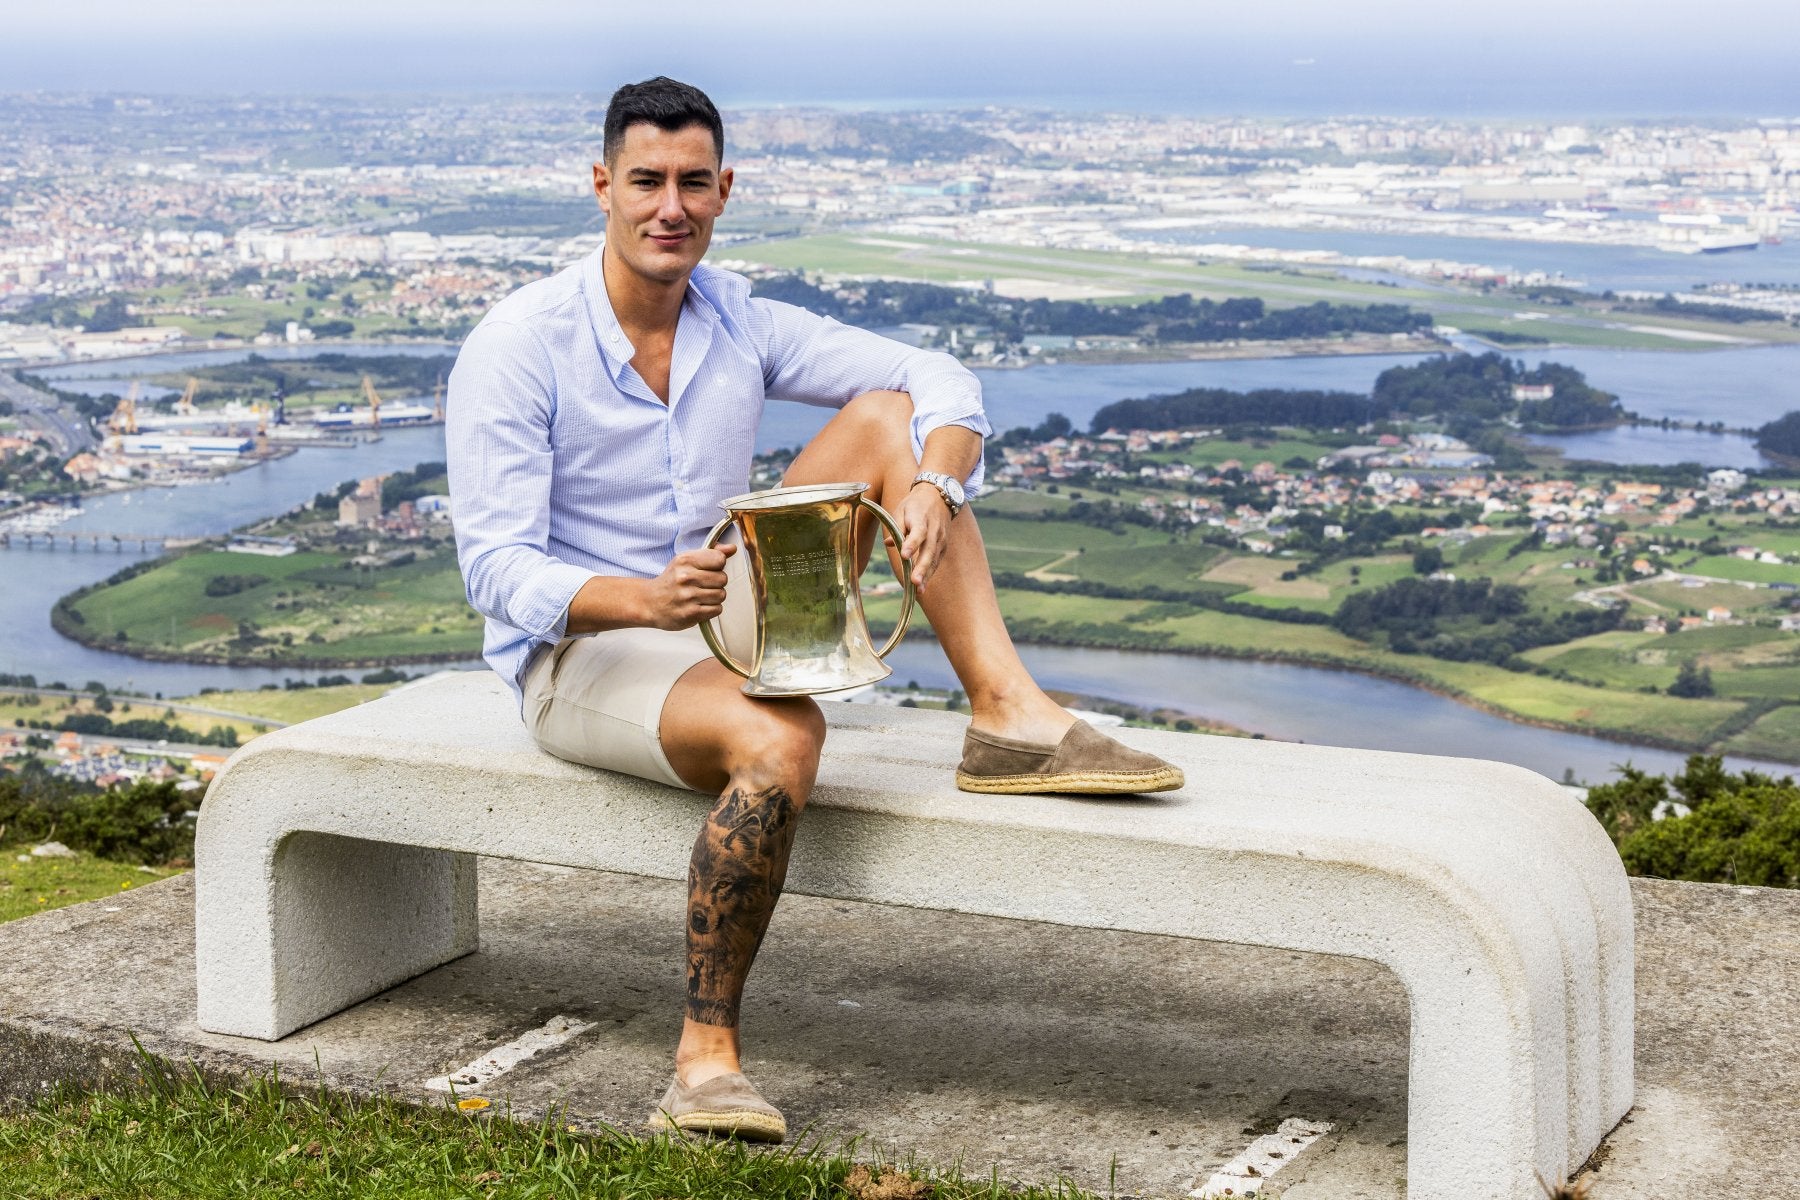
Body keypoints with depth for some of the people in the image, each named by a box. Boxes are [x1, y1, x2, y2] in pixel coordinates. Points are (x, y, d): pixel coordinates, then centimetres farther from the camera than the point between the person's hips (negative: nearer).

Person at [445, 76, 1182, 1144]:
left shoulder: (740, 325, 2)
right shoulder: (516, 350, -14)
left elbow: (941, 381, -3)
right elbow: (499, 570, -20)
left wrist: (928, 485, -26)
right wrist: (646, 599, -39)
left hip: (728, 628, 6)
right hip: (580, 656, -6)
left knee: (886, 417, -10)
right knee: (781, 738, -38)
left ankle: (1011, 716, -21)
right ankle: (707, 1055, -27)